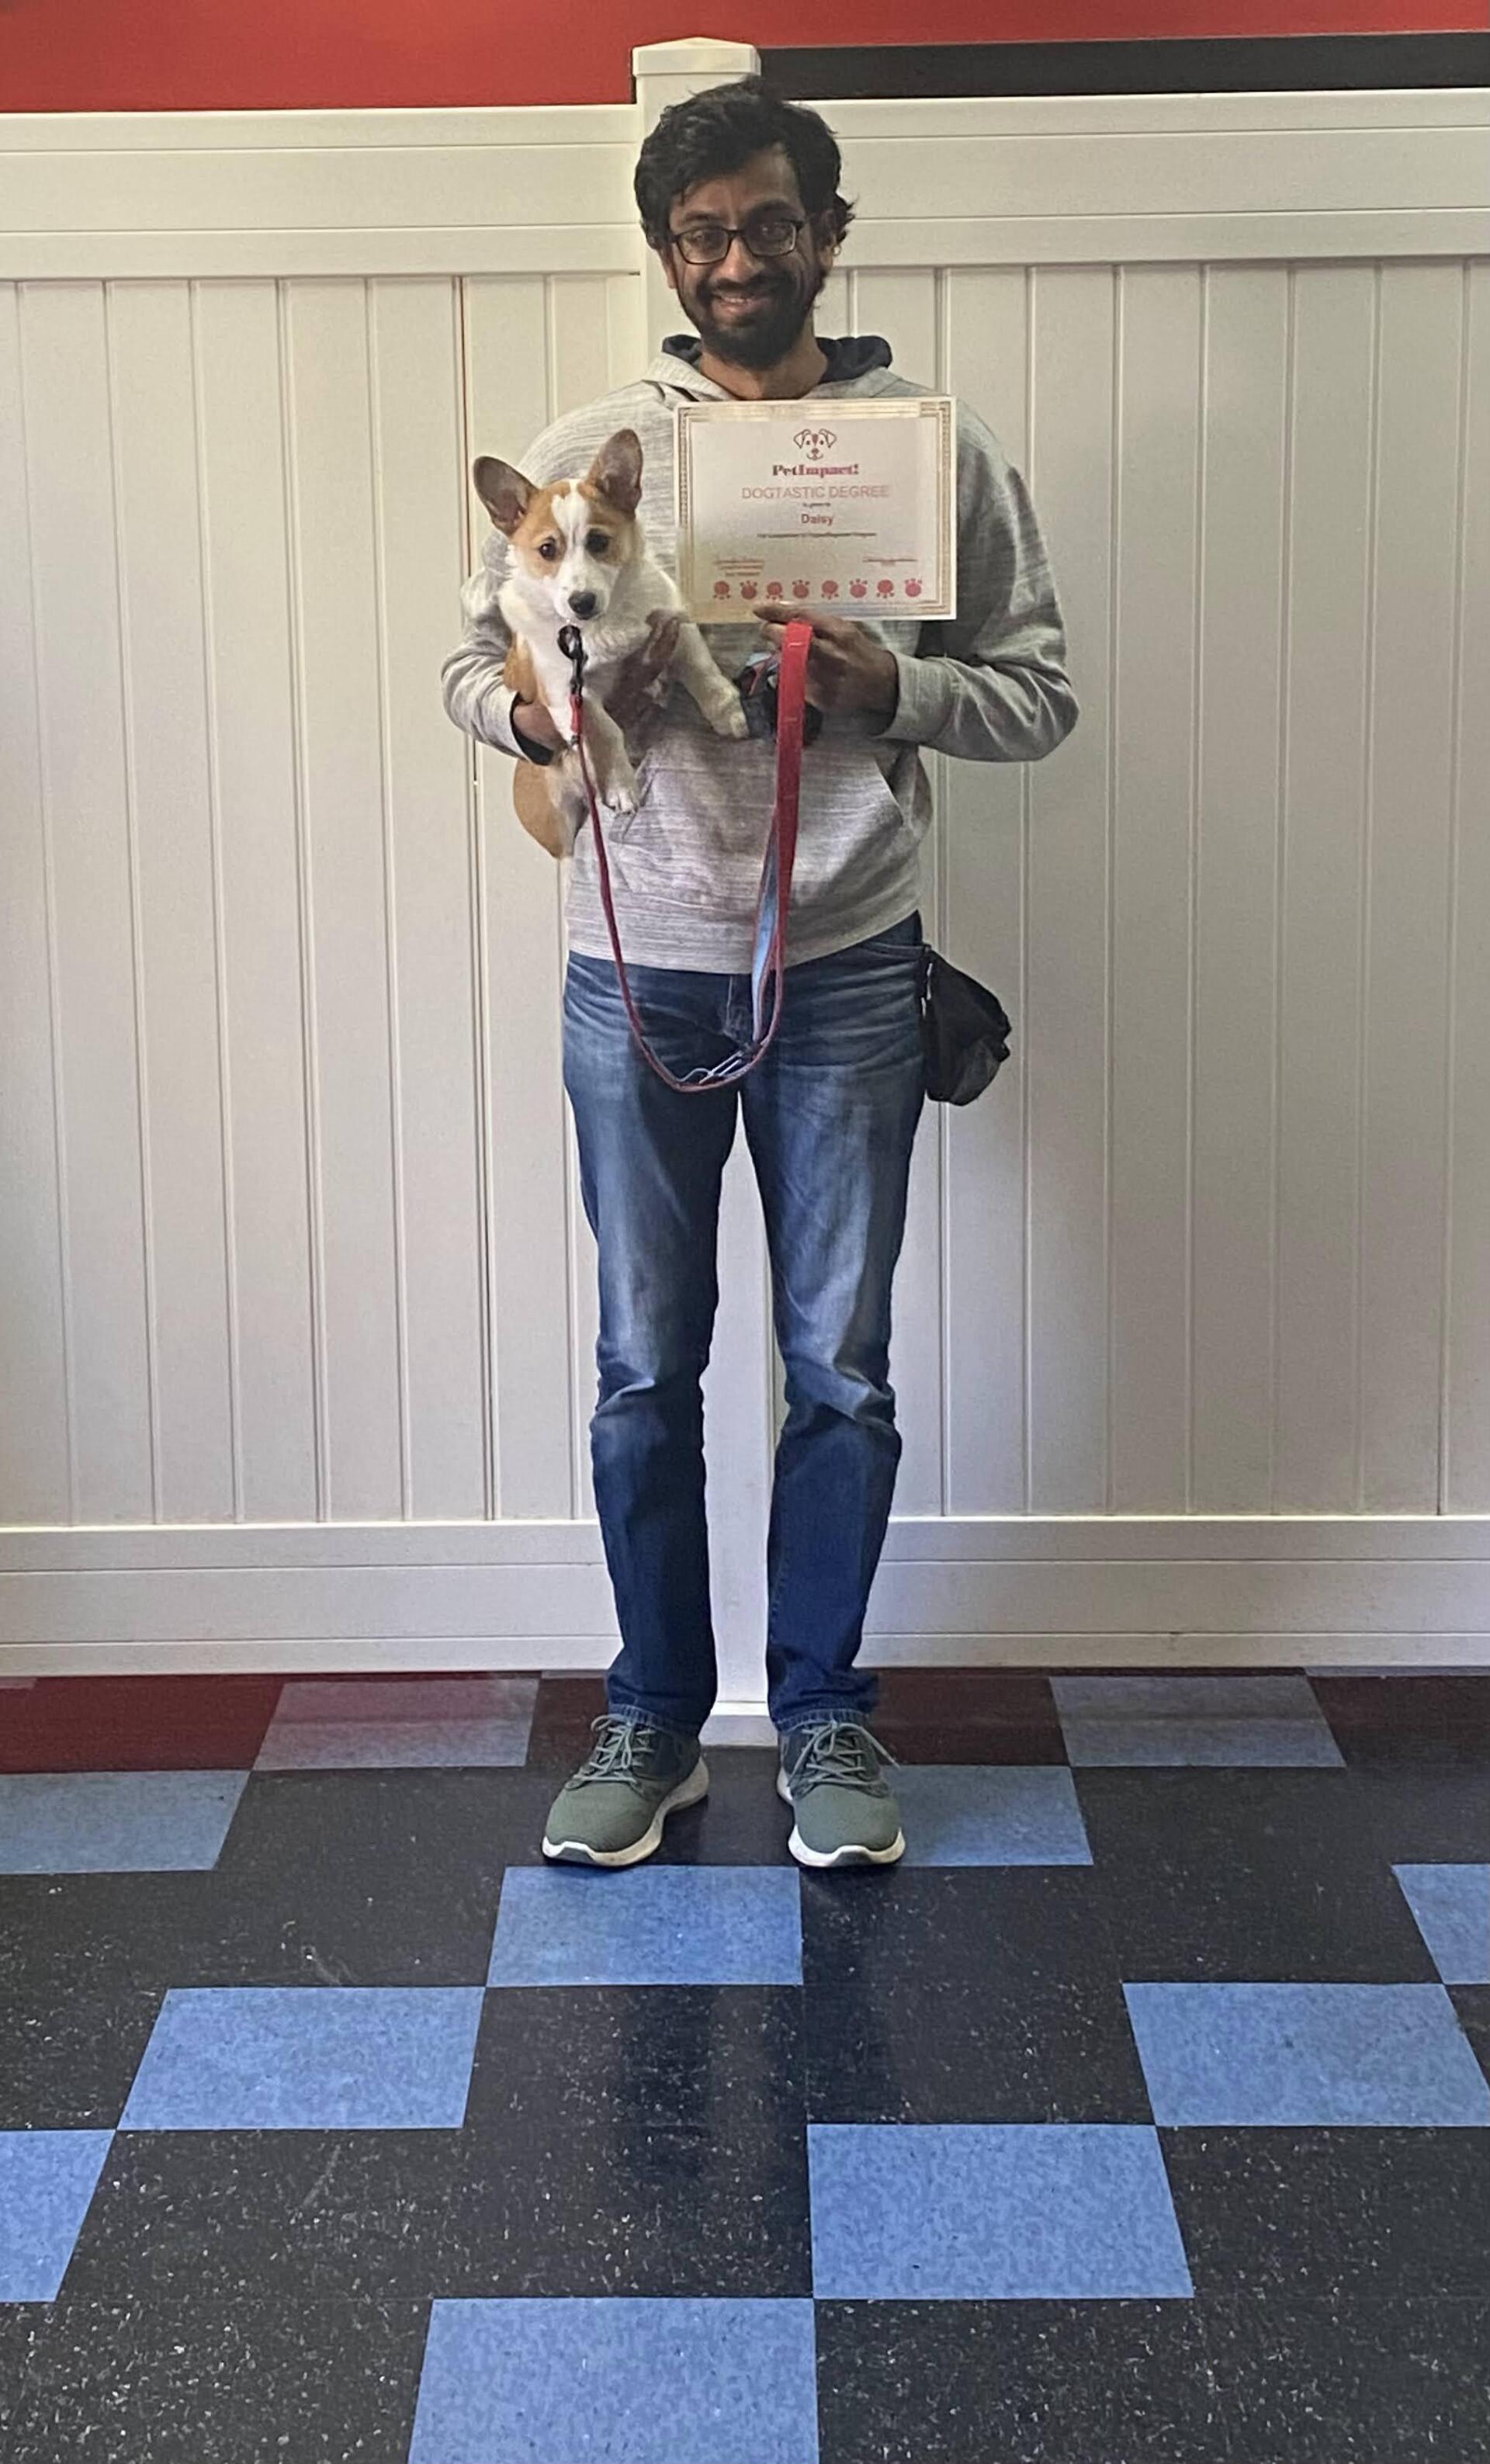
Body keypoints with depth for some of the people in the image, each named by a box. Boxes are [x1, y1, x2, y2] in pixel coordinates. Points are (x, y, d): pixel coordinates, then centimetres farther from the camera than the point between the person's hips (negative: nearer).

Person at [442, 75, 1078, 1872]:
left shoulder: (938, 446, 2)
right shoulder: (586, 450, 4)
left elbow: (1041, 692, 3)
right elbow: (471, 659, 8)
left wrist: (895, 688, -17)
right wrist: (538, 708, -15)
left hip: (845, 970, 0)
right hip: (637, 970, 1)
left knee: (841, 1370, 7)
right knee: (645, 1370, 8)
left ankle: (824, 1716, 24)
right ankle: (654, 1718, 24)